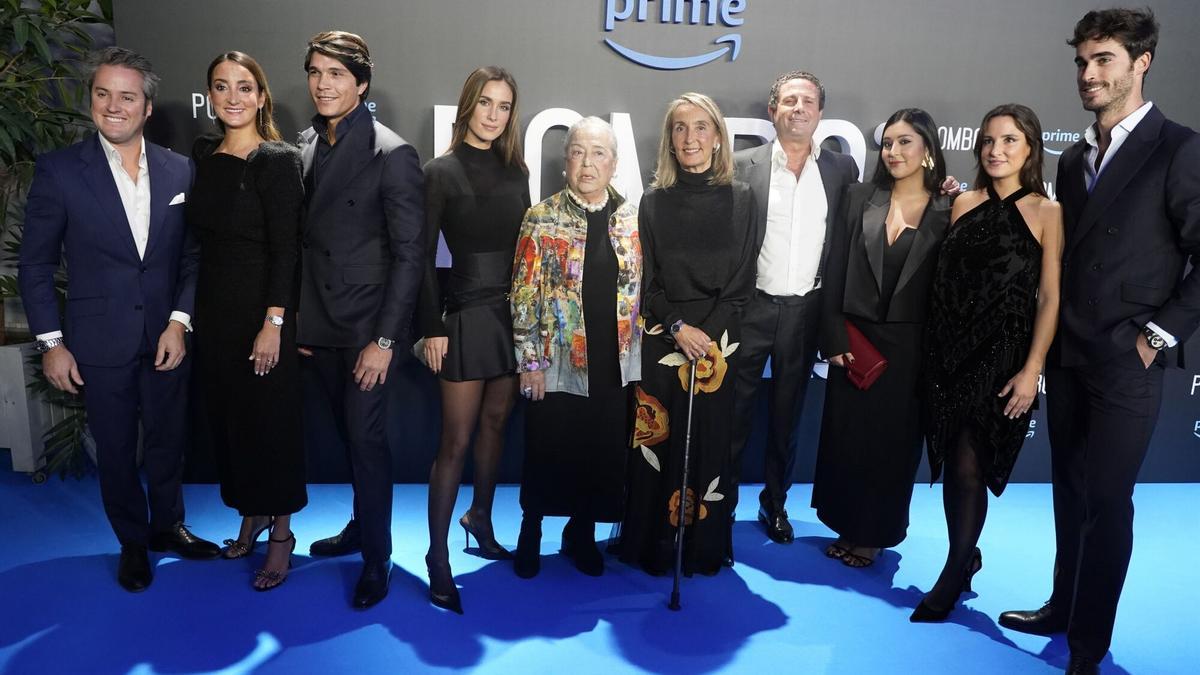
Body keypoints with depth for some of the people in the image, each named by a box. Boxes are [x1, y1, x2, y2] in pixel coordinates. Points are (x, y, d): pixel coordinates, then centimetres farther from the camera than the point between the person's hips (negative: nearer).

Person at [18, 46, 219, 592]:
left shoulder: (179, 170, 1)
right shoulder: (59, 170, -6)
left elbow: (192, 255, 4)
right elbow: (35, 265, -2)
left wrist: (180, 322, -6)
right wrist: (50, 343, -5)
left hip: (167, 337, 2)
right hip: (101, 342, -2)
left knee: (168, 442, 15)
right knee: (116, 451, 12)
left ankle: (167, 526, 37)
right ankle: (133, 542, 31)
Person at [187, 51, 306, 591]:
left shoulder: (278, 160, -11)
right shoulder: (201, 154, 8)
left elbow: (285, 248, -14)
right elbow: (199, 235, 10)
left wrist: (273, 323, -18)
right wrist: (190, 312, 7)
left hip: (263, 309, -6)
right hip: (214, 306, 6)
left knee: (270, 417, 3)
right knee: (226, 415, 14)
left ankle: (280, 530, 20)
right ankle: (251, 514, 33)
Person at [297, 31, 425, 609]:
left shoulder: (392, 154, -11)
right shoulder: (306, 145, 8)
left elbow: (408, 254, -13)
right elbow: (304, 237, 11)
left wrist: (385, 339, -15)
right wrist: (297, 320, 7)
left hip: (367, 327, -5)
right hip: (318, 325, 6)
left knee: (366, 438, 1)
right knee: (349, 434, 17)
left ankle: (376, 557, 18)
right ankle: (363, 525, 36)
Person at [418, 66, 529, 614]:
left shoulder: (515, 169, 9)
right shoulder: (442, 171, -4)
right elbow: (423, 255, -6)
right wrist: (432, 328, -11)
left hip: (512, 312, 5)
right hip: (466, 315, -4)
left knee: (496, 424, 13)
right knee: (456, 440, -2)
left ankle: (480, 520, 32)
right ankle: (438, 556, 9)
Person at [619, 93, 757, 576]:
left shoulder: (739, 198, 4)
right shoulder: (654, 201, 6)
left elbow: (742, 282, 1)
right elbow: (647, 281, 3)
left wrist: (707, 335, -10)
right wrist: (679, 328, -11)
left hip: (718, 342, 0)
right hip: (662, 341, 0)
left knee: (710, 441, 4)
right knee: (659, 441, 3)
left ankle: (705, 548, 19)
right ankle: (654, 546, 17)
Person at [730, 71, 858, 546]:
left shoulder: (842, 169, 5)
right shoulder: (744, 166, -2)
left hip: (805, 310, 2)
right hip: (751, 306, -2)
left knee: (787, 413, 14)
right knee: (733, 412, 6)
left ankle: (775, 503, 30)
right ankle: (722, 504, 22)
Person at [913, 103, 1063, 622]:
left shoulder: (1046, 212, -2)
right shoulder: (964, 204, 9)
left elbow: (1050, 298, -7)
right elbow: (946, 278, 10)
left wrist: (1032, 370, -14)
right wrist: (936, 345, 3)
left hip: (1001, 354, -4)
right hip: (948, 350, 4)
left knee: (968, 467, -3)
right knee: (952, 462, 11)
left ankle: (951, 579, 13)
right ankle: (966, 556, 31)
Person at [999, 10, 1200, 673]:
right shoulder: (1073, 158, 11)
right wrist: (1051, 339, 9)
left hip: (1126, 362, -6)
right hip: (1067, 356, 6)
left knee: (1107, 501, 1)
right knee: (1070, 491, 16)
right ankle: (1063, 608, 32)